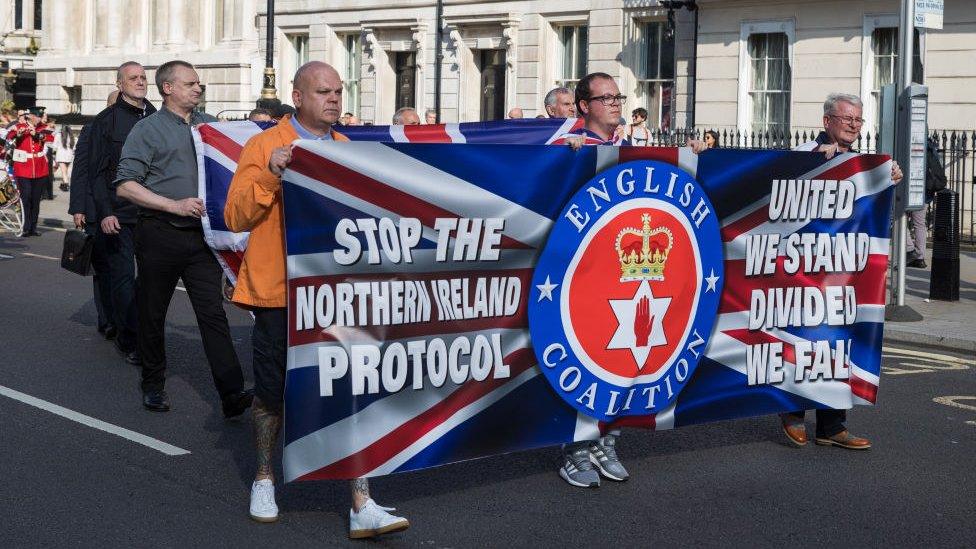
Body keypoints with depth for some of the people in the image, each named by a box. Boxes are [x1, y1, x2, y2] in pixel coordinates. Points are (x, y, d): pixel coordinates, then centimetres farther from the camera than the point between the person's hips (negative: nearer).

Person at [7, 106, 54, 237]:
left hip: (40, 171, 3)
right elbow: (9, 138, -14)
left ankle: (33, 227, 15)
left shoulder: (43, 129, 7)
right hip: (23, 170, -3)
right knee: (26, 199, -8)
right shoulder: (19, 127, 0)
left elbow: (51, 137, -11)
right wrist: (18, 135, -33)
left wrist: (37, 134, -23)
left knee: (36, 200, 8)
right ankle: (26, 228, -6)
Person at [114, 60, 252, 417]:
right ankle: (153, 385, 24)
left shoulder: (210, 126, 12)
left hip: (201, 235, 3)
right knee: (153, 312, 8)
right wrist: (175, 205, -16)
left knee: (213, 312, -4)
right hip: (161, 235, -3)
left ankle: (232, 392, -11)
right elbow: (125, 186, -8)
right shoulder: (148, 129, -2)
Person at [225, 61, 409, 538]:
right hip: (279, 293, -3)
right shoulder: (265, 146, -4)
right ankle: (264, 481, 33)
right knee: (272, 392, 11)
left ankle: (362, 507, -3)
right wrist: (270, 175, -24)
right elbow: (235, 217, -10)